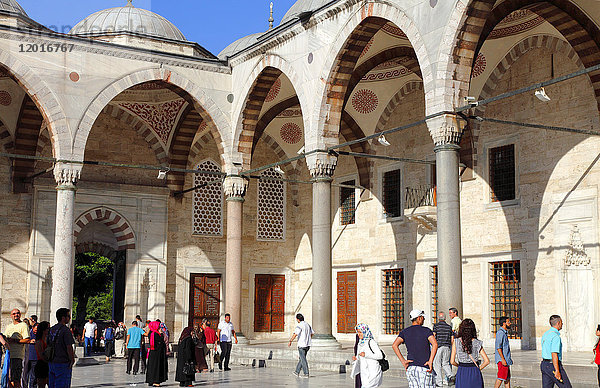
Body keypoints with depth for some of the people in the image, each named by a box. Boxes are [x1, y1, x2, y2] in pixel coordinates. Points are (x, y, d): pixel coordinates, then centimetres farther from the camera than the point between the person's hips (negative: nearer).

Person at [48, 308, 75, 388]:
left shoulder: (52, 329, 10)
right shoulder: (66, 330, -15)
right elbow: (69, 347, -18)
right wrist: (72, 360, -7)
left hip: (51, 363, 8)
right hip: (63, 363, -8)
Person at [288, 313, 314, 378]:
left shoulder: (299, 325, -15)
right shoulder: (307, 324, 11)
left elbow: (295, 334, -28)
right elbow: (312, 333, 22)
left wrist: (290, 341, -26)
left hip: (302, 345, -8)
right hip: (308, 345, 8)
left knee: (303, 359, -2)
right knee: (302, 358, 15)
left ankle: (306, 374, -1)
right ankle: (297, 372, 22)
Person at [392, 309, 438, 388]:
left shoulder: (405, 332, 8)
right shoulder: (426, 330, -2)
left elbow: (394, 345, -5)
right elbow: (435, 344, -18)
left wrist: (403, 361, -4)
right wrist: (430, 361, -16)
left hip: (410, 368, 4)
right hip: (424, 369, -4)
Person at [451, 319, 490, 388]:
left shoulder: (456, 342, -5)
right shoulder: (477, 343, -2)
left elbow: (452, 361, -5)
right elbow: (487, 361, -4)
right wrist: (478, 369, 10)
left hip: (461, 373, -1)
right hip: (475, 374, 1)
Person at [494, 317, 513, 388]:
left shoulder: (504, 332, 17)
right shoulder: (500, 333, -15)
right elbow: (498, 347, -21)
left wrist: (509, 358, 22)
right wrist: (503, 359, -24)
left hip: (506, 359, 10)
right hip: (502, 360, -10)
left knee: (507, 378, 11)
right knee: (501, 378, -10)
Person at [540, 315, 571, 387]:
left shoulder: (545, 334, 14)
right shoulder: (556, 336, -16)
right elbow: (554, 354, -23)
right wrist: (557, 371, -24)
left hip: (544, 364, 9)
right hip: (553, 365, -9)